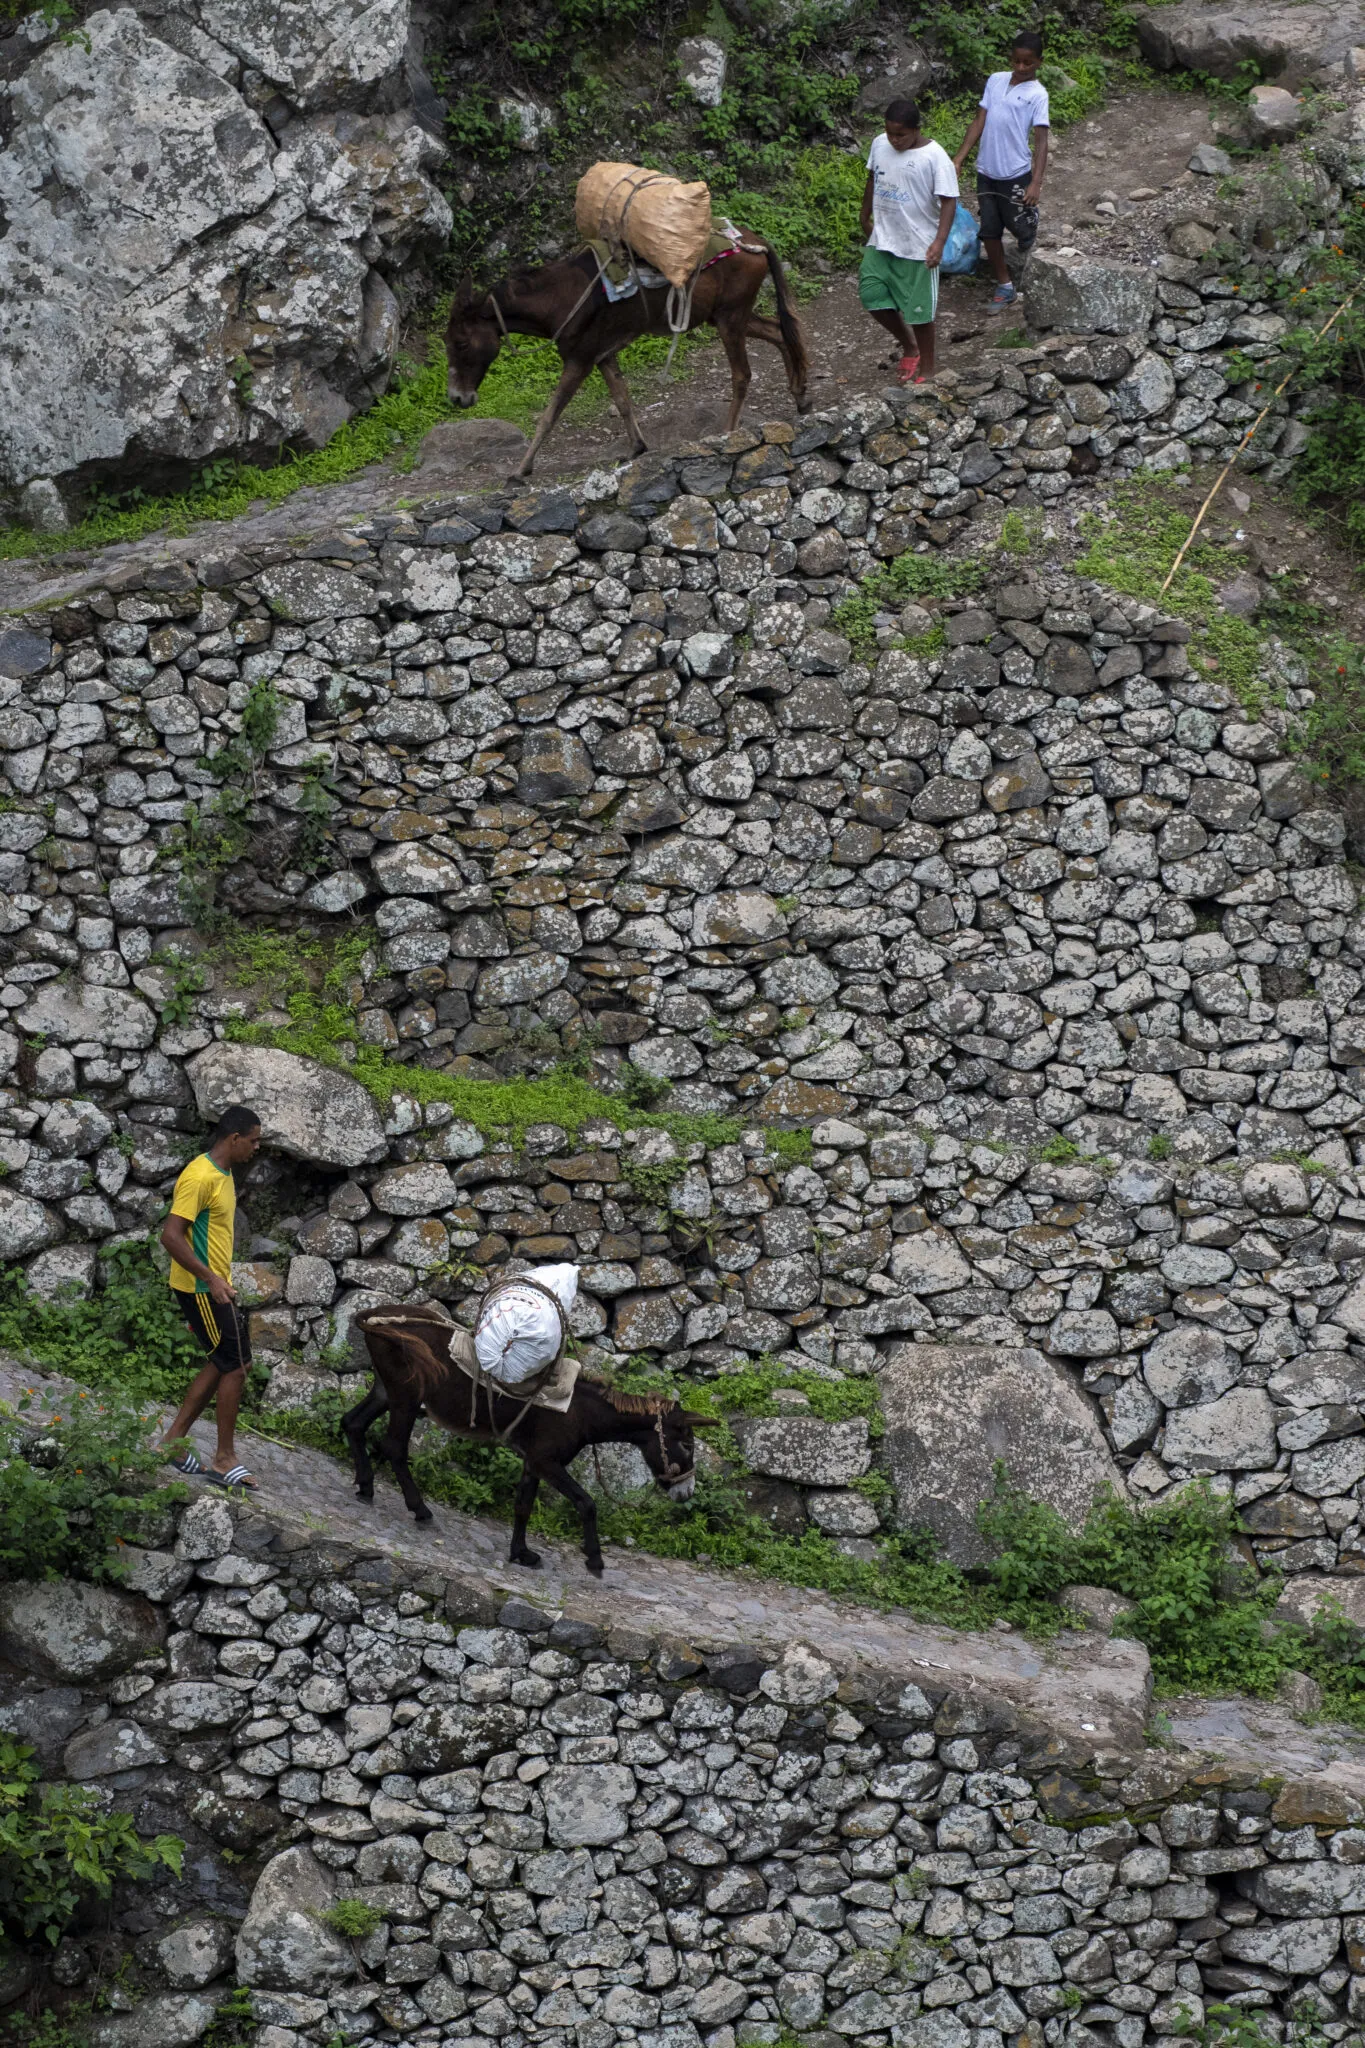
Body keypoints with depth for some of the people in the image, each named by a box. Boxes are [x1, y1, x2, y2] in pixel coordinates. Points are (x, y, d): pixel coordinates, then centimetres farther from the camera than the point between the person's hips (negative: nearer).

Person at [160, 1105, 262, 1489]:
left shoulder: (223, 1174, 11)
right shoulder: (200, 1177, -21)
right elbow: (171, 1235, -26)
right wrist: (211, 1278, -29)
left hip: (215, 1285, 10)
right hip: (201, 1289, -10)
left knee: (223, 1364, 14)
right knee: (235, 1366, -5)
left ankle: (175, 1440, 19)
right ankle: (225, 1459, 4)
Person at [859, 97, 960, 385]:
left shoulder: (935, 157, -19)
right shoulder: (880, 145, -2)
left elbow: (948, 200, -19)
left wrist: (939, 241, -28)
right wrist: (866, 217, 23)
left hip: (918, 247, -6)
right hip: (881, 241, 6)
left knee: (918, 309, 3)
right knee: (872, 295, 5)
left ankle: (926, 369, 21)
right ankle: (909, 346, 29)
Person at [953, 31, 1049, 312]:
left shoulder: (1037, 94, -8)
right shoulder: (995, 81, 6)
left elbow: (1041, 140, -12)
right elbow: (979, 121, 9)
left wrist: (1036, 182, -20)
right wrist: (959, 159, 3)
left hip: (1016, 174, -4)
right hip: (987, 171, 4)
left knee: (1021, 229, 3)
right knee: (989, 232, 8)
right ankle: (1005, 287, 21)